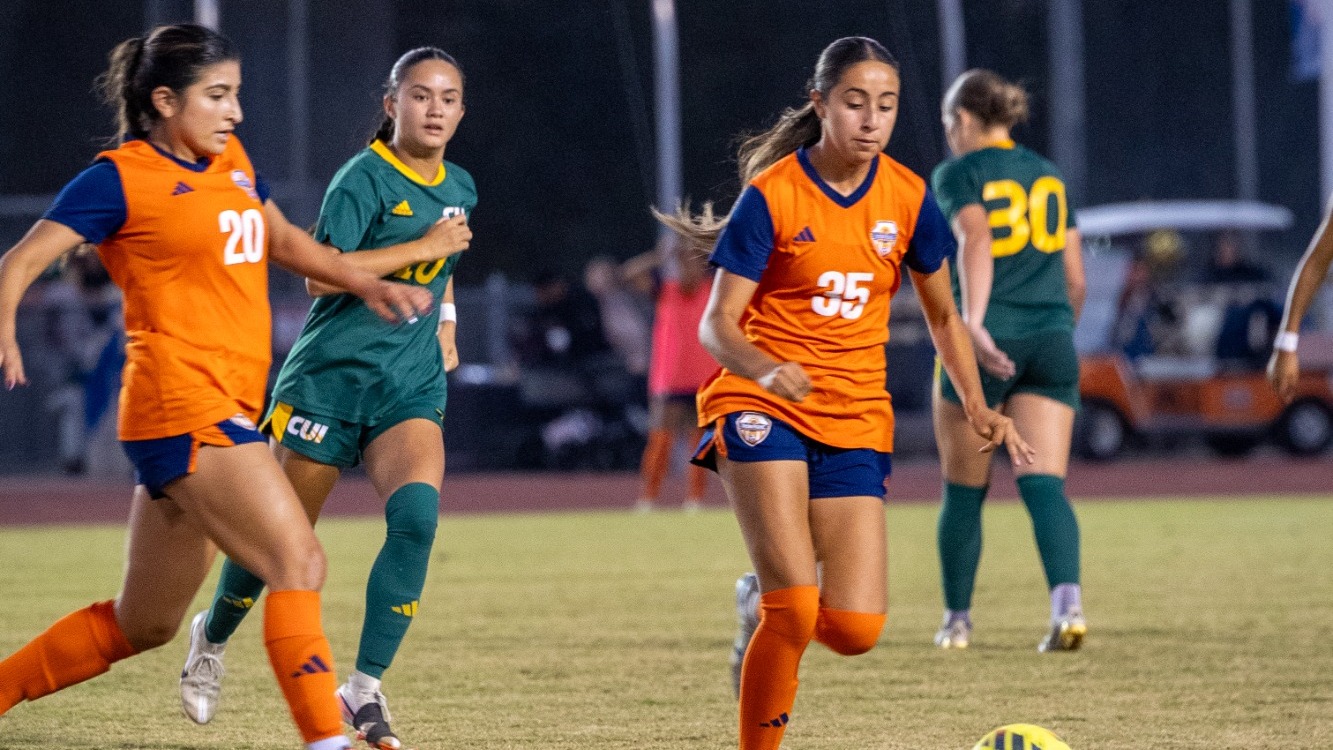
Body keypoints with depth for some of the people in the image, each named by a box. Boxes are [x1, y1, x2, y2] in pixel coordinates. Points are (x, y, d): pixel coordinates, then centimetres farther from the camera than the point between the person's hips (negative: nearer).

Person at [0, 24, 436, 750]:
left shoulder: (231, 160, 17)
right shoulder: (121, 177, -6)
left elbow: (283, 240, 34)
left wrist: (369, 284, 27)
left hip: (227, 409, 9)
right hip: (182, 404, -9)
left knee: (143, 624, 13)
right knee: (298, 562, -18)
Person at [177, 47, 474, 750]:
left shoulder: (459, 187, 11)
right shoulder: (365, 177, -11)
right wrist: (421, 248, -20)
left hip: (410, 387, 4)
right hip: (330, 375, -4)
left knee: (416, 515, -23)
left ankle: (364, 691, -20)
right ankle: (212, 636, 38)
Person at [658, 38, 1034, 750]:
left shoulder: (907, 198, 2)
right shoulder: (772, 195, -9)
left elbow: (942, 316, 16)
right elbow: (716, 323, -12)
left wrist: (976, 404, 1)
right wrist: (766, 369, -33)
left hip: (855, 422, 4)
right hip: (763, 407, -4)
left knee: (855, 629, -7)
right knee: (796, 610, -21)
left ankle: (764, 604, 26)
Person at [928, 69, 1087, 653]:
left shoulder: (959, 173, 1)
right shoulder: (1049, 177, 17)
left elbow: (976, 240, -18)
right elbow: (1076, 280, 17)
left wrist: (973, 323, -30)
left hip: (988, 340, -4)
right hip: (1052, 339, 4)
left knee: (963, 492, 11)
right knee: (1044, 483, -6)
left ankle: (957, 618, 20)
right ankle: (1067, 601, -28)